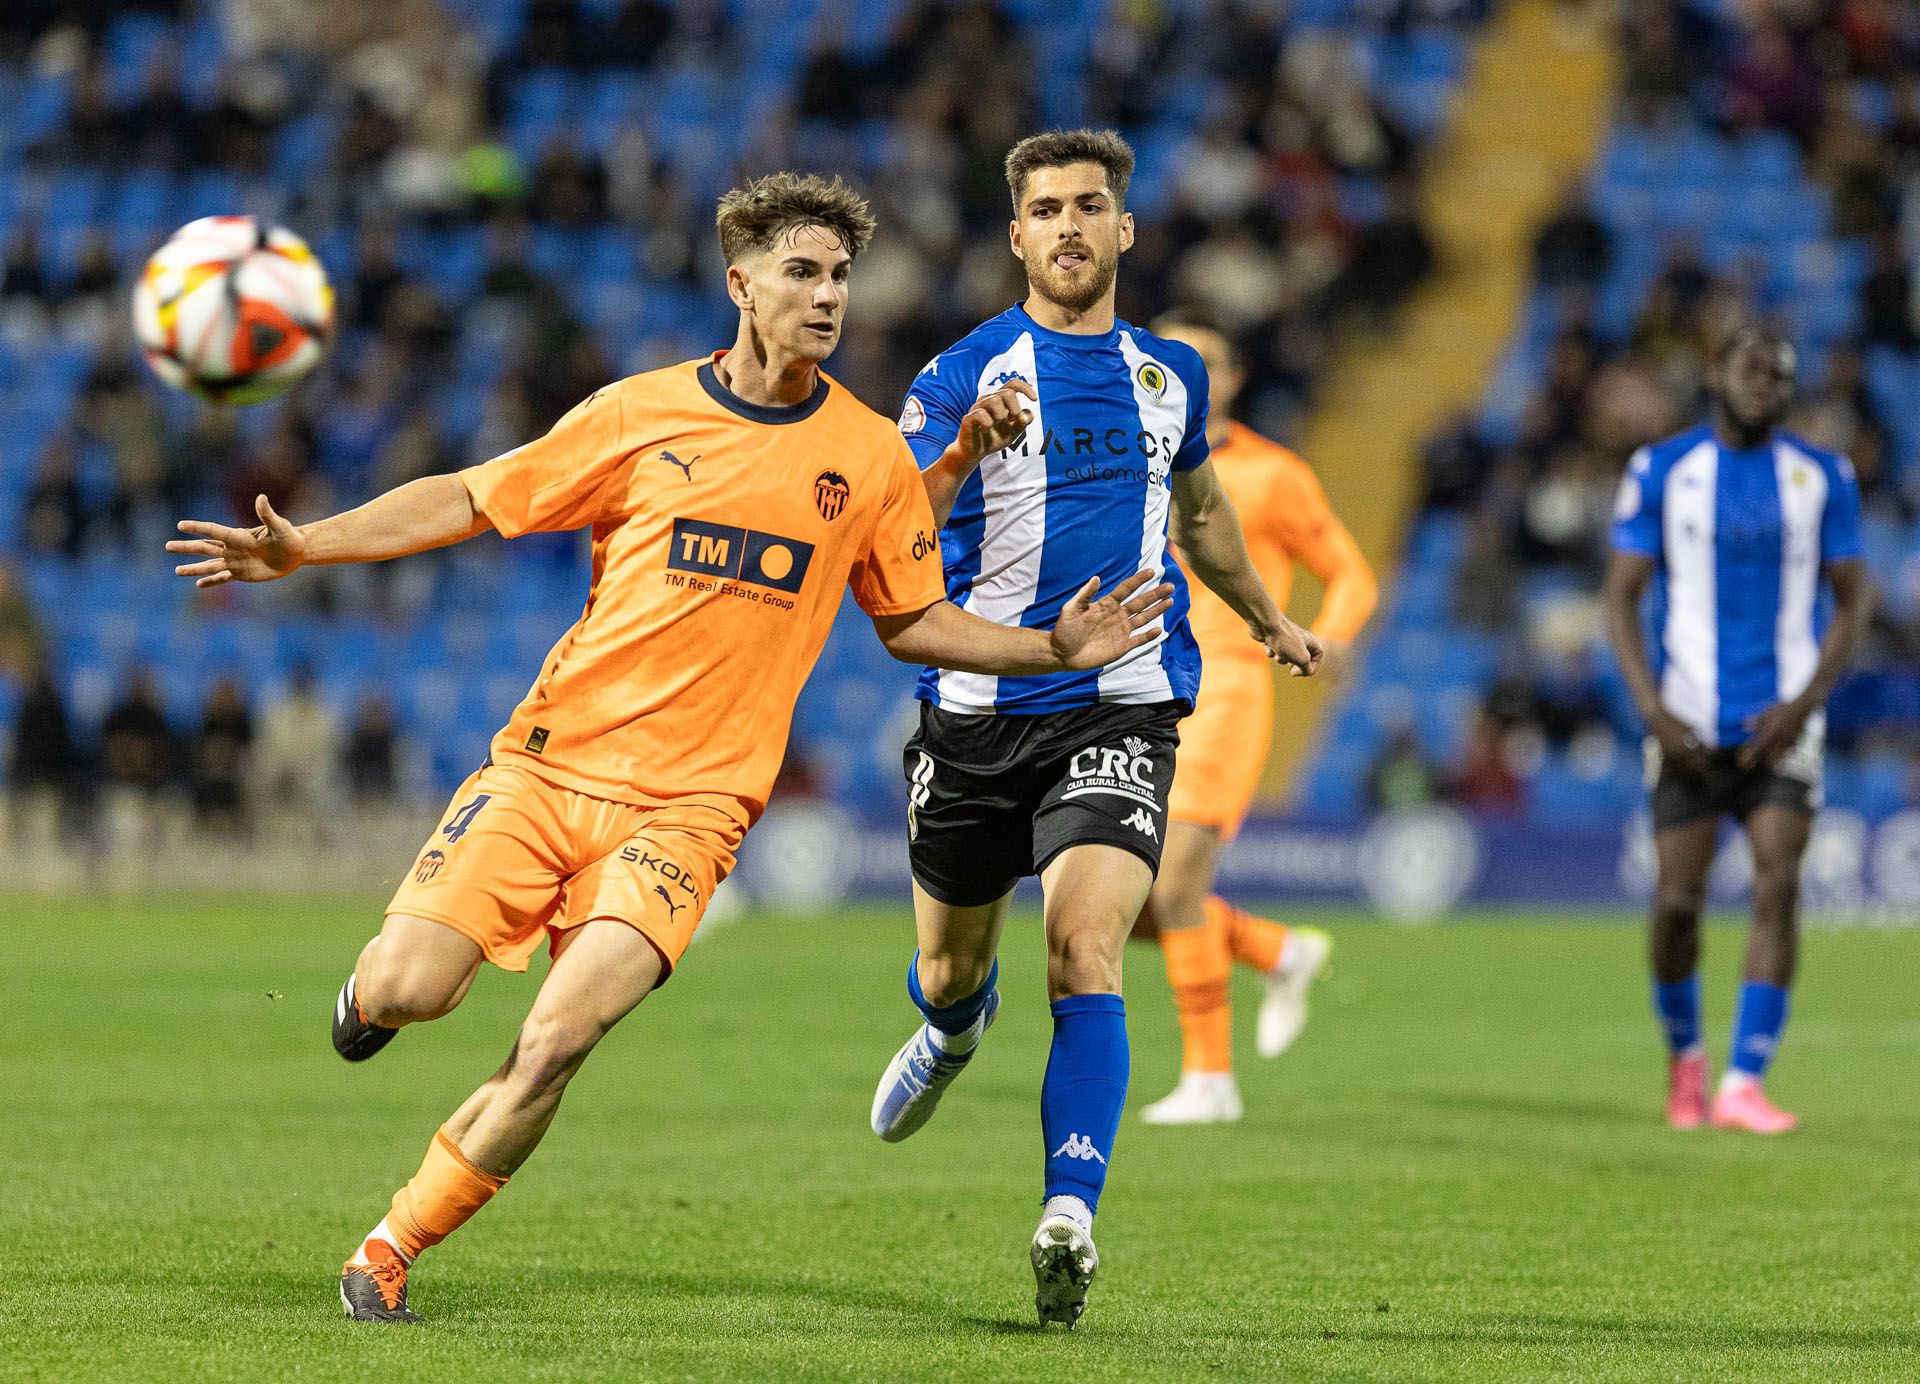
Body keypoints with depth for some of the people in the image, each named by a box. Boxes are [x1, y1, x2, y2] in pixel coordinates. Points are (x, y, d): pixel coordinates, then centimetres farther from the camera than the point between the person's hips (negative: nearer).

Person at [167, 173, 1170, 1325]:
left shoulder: (870, 458, 6)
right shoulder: (642, 414, 1)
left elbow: (912, 621, 18)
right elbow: (471, 500, 8)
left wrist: (1056, 649, 5)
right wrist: (306, 546, -2)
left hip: (687, 804, 0)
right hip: (551, 758, 0)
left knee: (555, 1044, -19)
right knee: (407, 992, -15)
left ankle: (388, 1255, -2)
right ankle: (376, 987, 25)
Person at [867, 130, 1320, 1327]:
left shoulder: (1171, 374, 10)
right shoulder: (965, 374, -3)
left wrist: (1269, 619, 42)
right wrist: (963, 455, -32)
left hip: (1122, 711, 0)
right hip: (978, 710, 0)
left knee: (1086, 942, -21)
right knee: (953, 967, 14)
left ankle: (1070, 1217, -30)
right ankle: (952, 1032, 53)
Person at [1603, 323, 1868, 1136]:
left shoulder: (1822, 478, 6)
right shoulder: (1662, 473, 2)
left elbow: (1851, 603, 7)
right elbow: (1621, 597, 2)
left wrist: (1802, 706, -7)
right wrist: (1653, 712, -10)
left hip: (1781, 724, 1)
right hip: (1691, 724, -1)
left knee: (1778, 887, -13)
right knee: (1677, 901, -4)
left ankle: (1743, 1086, -12)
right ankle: (1684, 1055, 23)